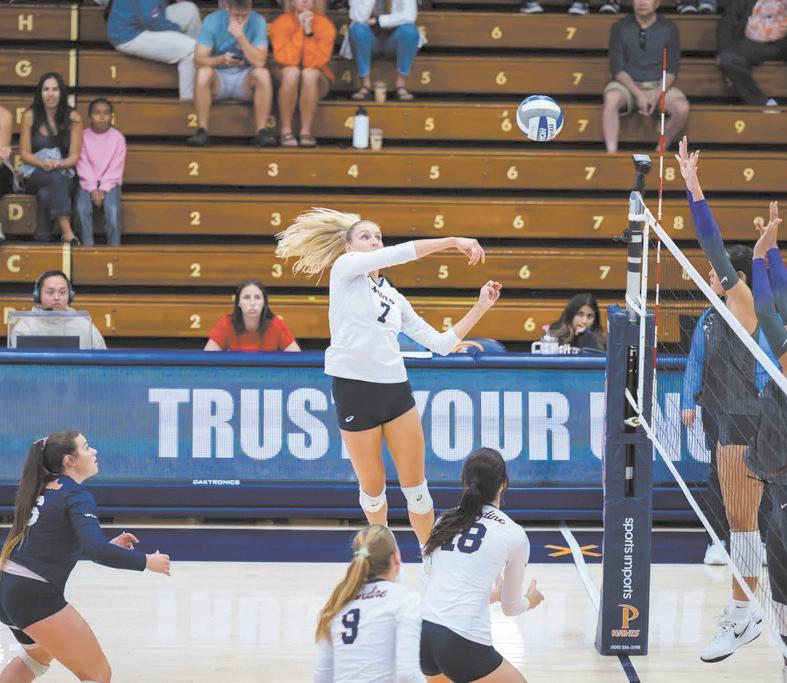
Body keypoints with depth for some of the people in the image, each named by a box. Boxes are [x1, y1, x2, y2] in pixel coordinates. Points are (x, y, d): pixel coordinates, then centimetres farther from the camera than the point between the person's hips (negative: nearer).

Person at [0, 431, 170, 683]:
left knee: (40, 654, 38)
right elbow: (96, 551, -25)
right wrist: (146, 562, -15)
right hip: (35, 598, -9)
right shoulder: (76, 496, -11)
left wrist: (108, 546, 22)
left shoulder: (44, 489, 14)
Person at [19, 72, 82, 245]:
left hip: (63, 174, 1)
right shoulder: (30, 116, 0)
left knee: (45, 194, -37)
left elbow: (74, 156, -1)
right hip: (34, 174, -1)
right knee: (54, 178, -37)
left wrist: (58, 164, -23)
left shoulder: (73, 118, 0)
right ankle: (67, 231, -49)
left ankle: (43, 237, -34)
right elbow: (24, 153, 1)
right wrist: (43, 163, -19)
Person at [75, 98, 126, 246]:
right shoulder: (83, 136, 2)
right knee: (82, 208, -29)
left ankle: (114, 246, -22)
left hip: (110, 183, 0)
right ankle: (87, 245, -23)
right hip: (88, 183, 1)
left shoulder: (118, 138, 1)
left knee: (113, 209, -30)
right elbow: (83, 166, -3)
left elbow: (116, 168, -3)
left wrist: (103, 189, -13)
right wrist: (92, 189, -15)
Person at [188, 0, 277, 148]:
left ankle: (260, 131, -25)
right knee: (204, 72, -32)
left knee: (263, 74, -30)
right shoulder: (213, 20, -9)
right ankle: (202, 130, -28)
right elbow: (199, 59, -16)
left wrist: (240, 36, -28)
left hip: (245, 80, 0)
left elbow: (259, 62, -20)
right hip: (218, 79, 0)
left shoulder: (258, 22, -9)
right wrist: (221, 59, -35)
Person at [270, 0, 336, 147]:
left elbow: (316, 62, -21)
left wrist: (309, 32, -27)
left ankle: (306, 132, -30)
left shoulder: (325, 25, -10)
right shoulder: (281, 23, -9)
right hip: (286, 81, 0)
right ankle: (286, 131, -28)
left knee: (310, 73, -33)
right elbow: (287, 60, -22)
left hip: (316, 81, 0)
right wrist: (300, 31, -24)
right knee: (292, 71, -34)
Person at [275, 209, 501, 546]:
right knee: (373, 489, 5)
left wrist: (481, 307, 12)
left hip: (396, 390, 5)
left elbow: (441, 343, 17)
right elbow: (402, 253, -11)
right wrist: (453, 241, -12)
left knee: (415, 487, 2)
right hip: (355, 389, -5)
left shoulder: (395, 299, 18)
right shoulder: (345, 267, 3)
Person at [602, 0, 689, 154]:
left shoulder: (668, 29, 0)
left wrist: (657, 95, -18)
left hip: (660, 86, 1)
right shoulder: (620, 27, -2)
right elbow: (617, 67, -7)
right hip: (628, 85, -1)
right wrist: (638, 94, -20)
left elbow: (672, 69, -1)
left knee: (682, 108, -29)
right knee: (611, 98, -36)